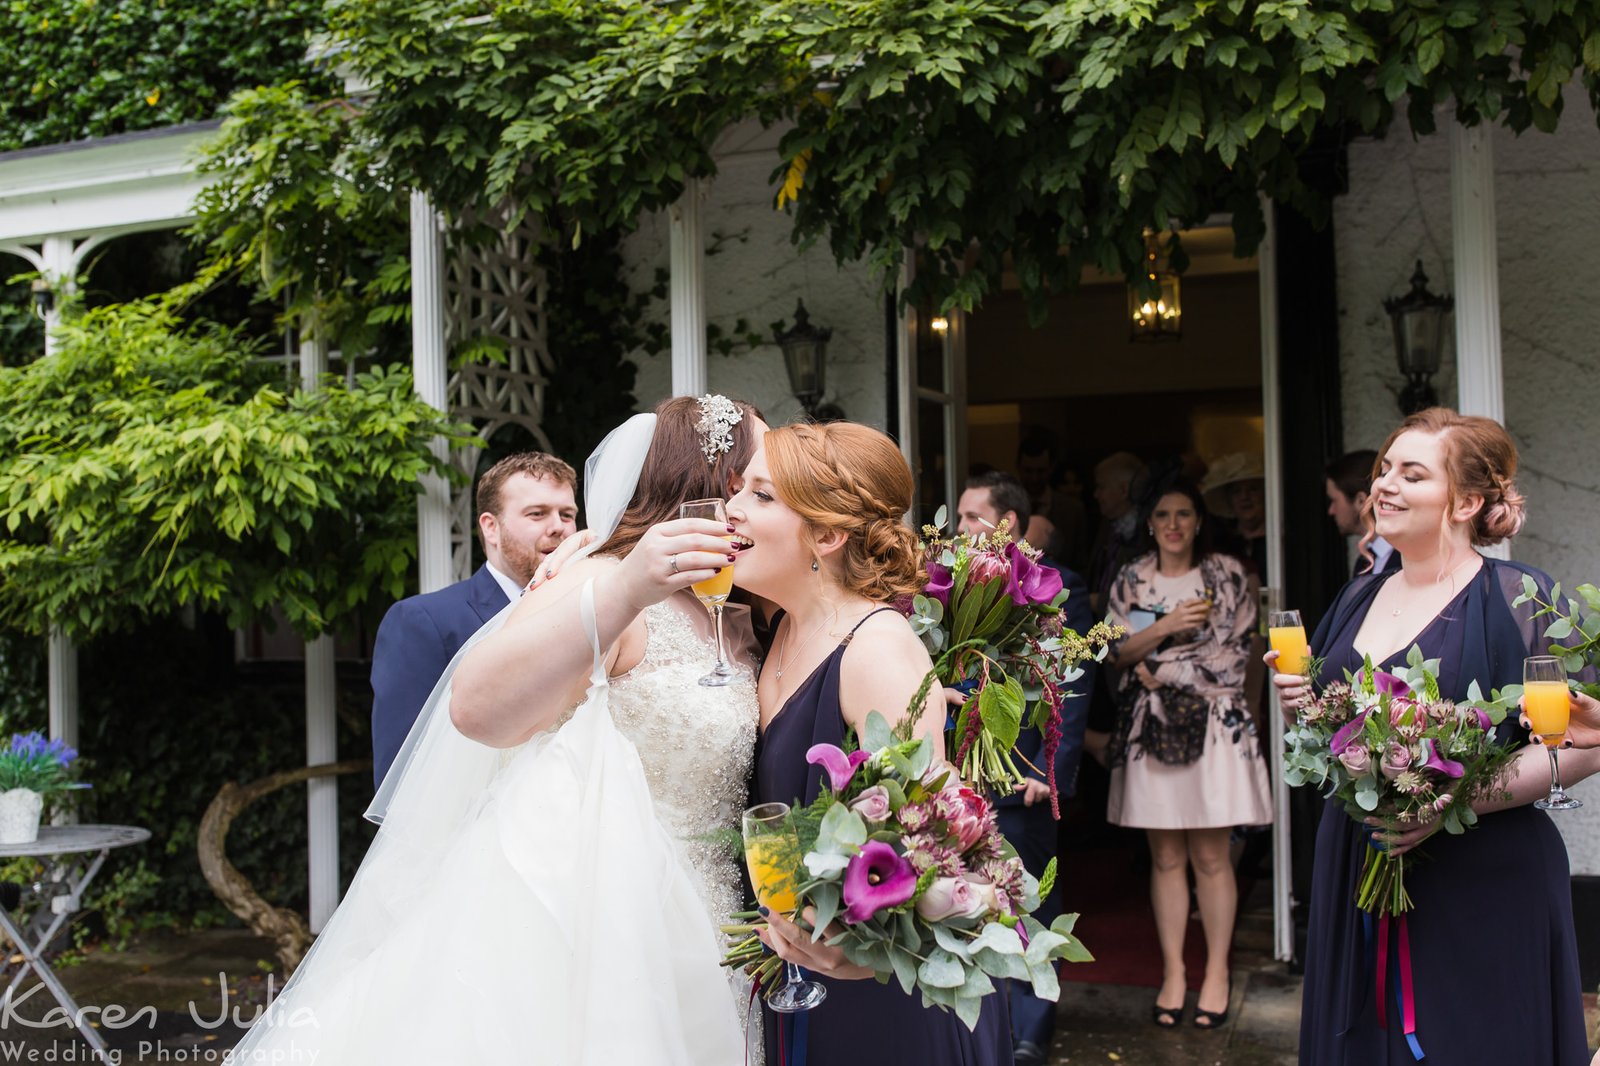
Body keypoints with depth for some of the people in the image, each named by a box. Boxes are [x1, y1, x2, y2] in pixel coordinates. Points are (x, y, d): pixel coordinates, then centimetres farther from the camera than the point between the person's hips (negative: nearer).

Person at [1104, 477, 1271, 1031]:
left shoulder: (1227, 574, 4)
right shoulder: (1131, 580, 9)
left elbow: (1237, 652, -1)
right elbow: (1115, 653, 3)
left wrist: (1165, 671, -7)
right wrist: (1167, 627, -12)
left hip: (1213, 725, -2)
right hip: (1152, 729, 2)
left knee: (1211, 857, 0)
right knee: (1166, 857, 5)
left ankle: (1216, 973, 10)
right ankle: (1173, 972, 13)